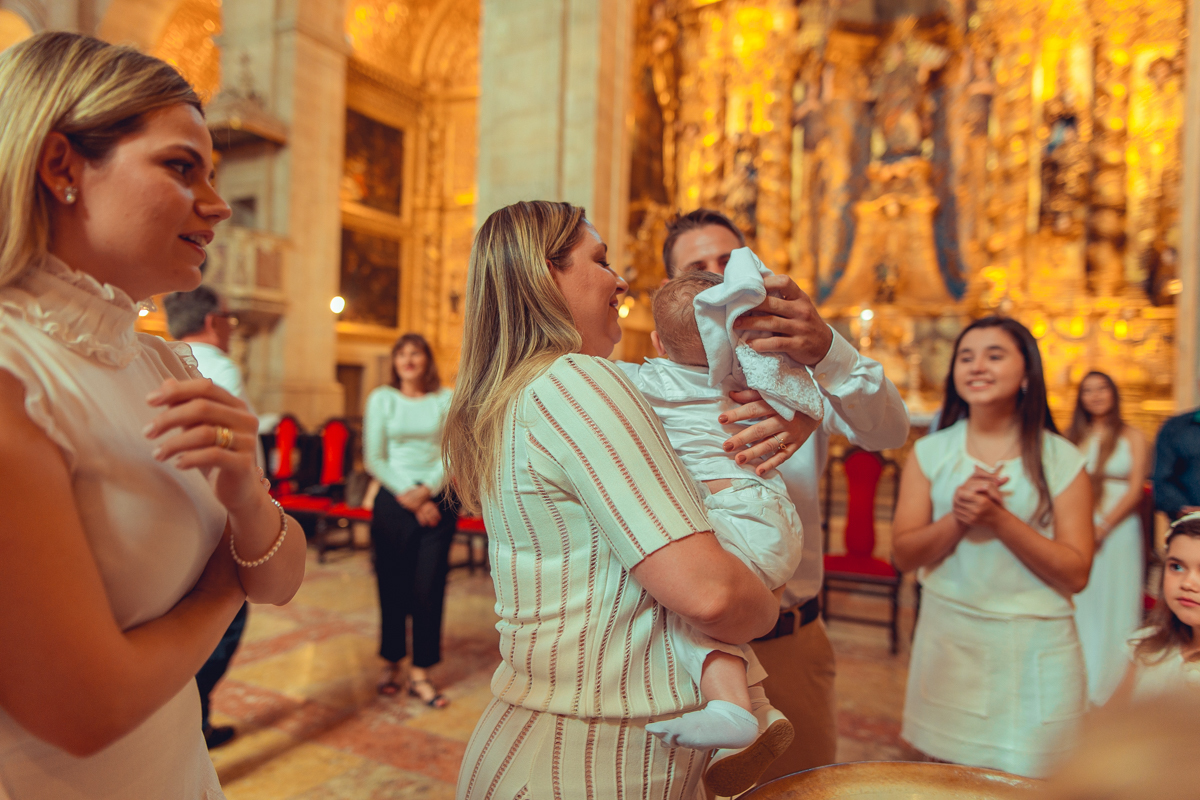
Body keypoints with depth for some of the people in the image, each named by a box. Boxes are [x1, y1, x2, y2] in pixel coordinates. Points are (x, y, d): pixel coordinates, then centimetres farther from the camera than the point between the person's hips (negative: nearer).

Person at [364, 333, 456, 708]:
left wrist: (427, 490, -13)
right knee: (393, 585, 5)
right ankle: (392, 665, 23)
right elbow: (373, 458, 2)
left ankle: (421, 674, 10)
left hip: (436, 500, 0)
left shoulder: (446, 399, 7)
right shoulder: (381, 398, 6)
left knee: (428, 586, -1)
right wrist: (407, 495, -7)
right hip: (393, 500, 0)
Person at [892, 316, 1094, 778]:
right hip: (948, 640, 2)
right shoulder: (930, 453, 1)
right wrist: (958, 517, -19)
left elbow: (1075, 575, -8)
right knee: (949, 778, 13)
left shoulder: (1061, 460, -4)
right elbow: (903, 556, -3)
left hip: (1034, 648, -1)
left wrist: (1000, 518, -20)